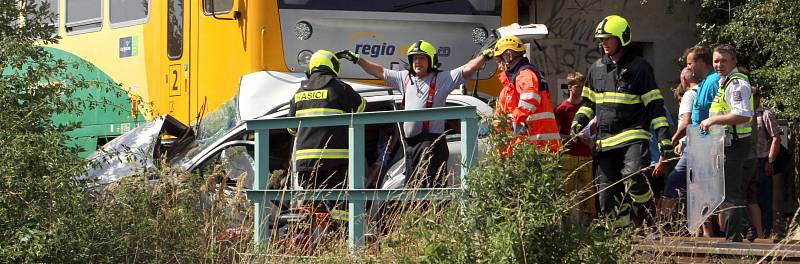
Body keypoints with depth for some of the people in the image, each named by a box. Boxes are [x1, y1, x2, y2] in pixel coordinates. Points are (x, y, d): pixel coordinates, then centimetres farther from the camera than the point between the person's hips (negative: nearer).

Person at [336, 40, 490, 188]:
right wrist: (357, 59, 27)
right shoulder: (405, 78, 18)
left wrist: (484, 56, -23)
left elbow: (467, 70, -9)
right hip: (411, 143, 8)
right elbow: (379, 72, 26)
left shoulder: (441, 79, 0)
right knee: (411, 187, 13)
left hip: (431, 142, -8)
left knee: (432, 188, -16)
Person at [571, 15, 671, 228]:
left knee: (633, 175, -30)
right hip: (605, 140, 6)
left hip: (633, 136, -6)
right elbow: (588, 102, 25)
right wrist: (578, 123, 6)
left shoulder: (638, 67, 1)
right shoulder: (596, 68, 15)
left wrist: (664, 136, -7)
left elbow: (655, 105, 0)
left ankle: (651, 223, -9)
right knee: (608, 194, 2)